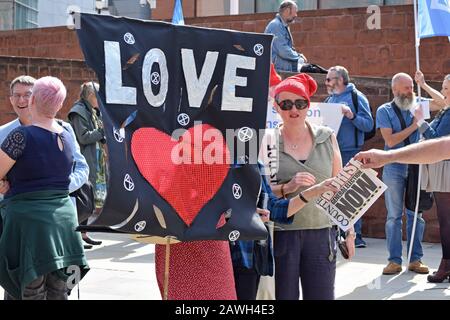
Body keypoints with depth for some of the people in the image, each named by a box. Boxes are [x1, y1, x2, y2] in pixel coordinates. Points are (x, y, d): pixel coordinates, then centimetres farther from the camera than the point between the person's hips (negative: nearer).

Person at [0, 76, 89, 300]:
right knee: (58, 294, 13)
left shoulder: (21, 136, -13)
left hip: (28, 217, -6)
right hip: (63, 219, 6)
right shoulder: (67, 137, 8)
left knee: (32, 293, 3)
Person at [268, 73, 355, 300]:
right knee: (284, 295, 2)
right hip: (281, 234, -2)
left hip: (321, 233, 2)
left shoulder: (327, 138, 6)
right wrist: (288, 187, -19)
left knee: (322, 295, 3)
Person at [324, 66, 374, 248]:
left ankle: (355, 235, -1)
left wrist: (352, 116, -23)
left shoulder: (356, 97, -3)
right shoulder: (330, 99, 18)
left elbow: (369, 125, -10)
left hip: (350, 153, -7)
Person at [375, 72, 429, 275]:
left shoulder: (418, 107, 10)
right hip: (394, 169, -2)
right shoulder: (384, 111, 1)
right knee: (394, 216, 2)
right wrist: (413, 126, -9)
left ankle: (416, 259, 12)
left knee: (416, 215, 4)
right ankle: (394, 261, 7)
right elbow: (390, 141, -9)